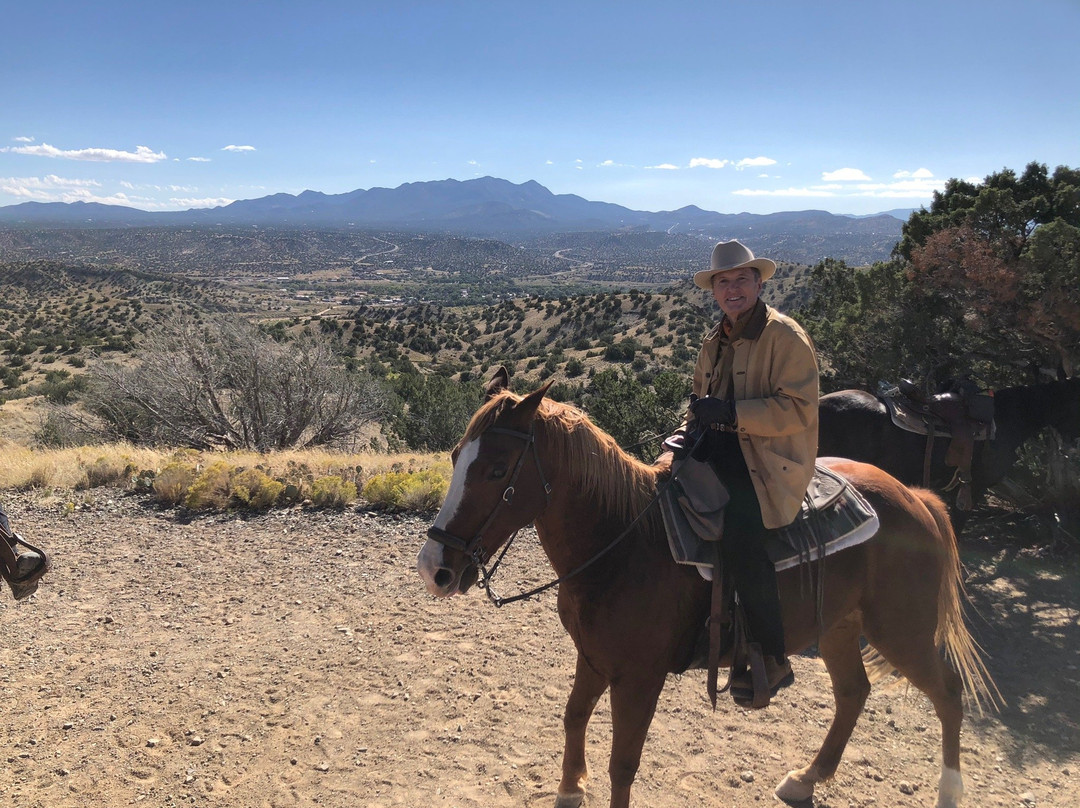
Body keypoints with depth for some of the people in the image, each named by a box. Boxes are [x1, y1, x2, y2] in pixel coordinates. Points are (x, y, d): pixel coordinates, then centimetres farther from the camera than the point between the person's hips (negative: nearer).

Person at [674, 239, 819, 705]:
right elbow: (701, 397, 26)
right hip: (719, 451, 9)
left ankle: (773, 659, -13)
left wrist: (730, 413, -24)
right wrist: (691, 427, 4)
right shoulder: (715, 341, 17)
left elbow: (798, 408, -16)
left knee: (739, 534, -29)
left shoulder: (785, 337, -7)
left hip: (771, 461, -8)